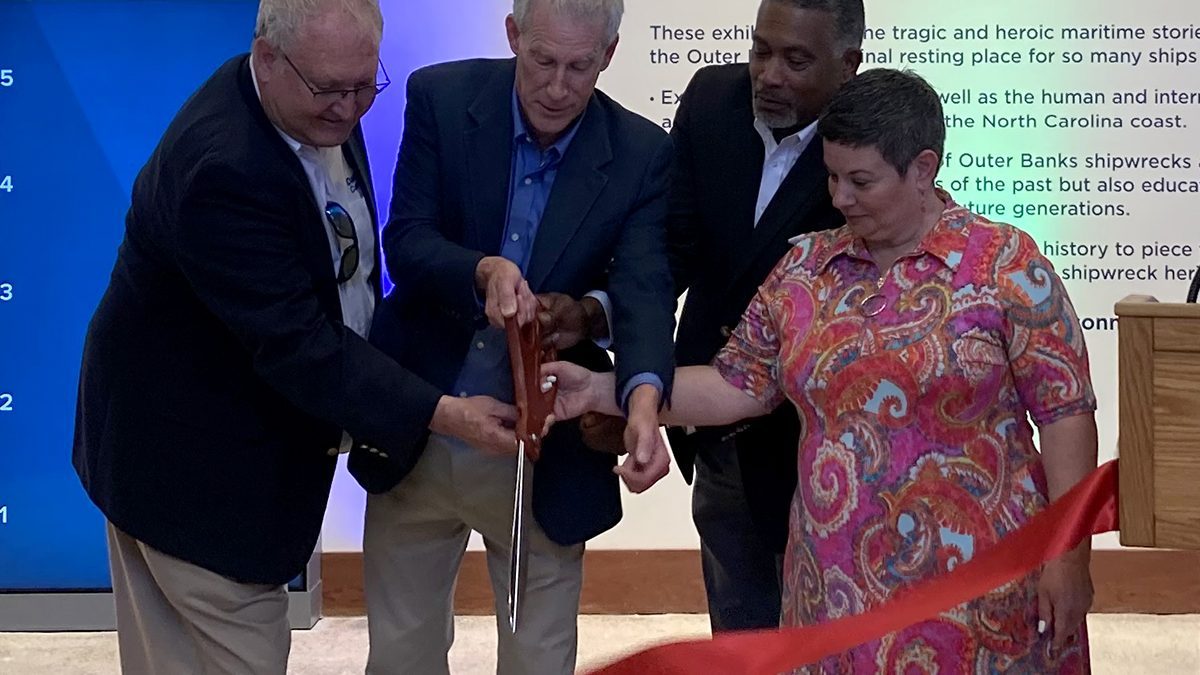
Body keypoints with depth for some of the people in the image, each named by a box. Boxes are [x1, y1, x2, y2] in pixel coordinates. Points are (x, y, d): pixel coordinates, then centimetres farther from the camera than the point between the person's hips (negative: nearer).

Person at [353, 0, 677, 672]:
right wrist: (485, 270, -34)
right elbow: (404, 240, -12)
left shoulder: (643, 155, -9)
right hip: (417, 437, 1)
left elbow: (645, 290, -20)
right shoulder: (440, 97, -8)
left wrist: (645, 399, -40)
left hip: (545, 457, 0)